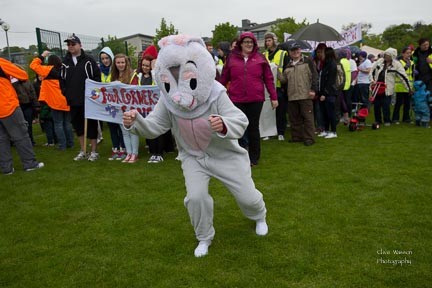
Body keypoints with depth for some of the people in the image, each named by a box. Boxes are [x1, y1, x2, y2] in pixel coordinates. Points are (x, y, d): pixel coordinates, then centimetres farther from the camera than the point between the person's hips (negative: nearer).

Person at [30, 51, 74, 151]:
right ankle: (70, 143, 17)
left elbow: (33, 65, -4)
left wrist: (42, 56, 3)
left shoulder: (49, 70, -6)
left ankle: (62, 145, 2)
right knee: (67, 123, 13)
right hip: (67, 101, 5)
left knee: (58, 124, 2)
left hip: (56, 102, -5)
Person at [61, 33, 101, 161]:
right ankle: (83, 151, 22)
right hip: (73, 100, 5)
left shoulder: (88, 60, -2)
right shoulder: (65, 62, 10)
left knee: (91, 125, 1)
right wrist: (65, 95, 3)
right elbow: (62, 80, 13)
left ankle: (94, 152, 12)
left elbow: (97, 77, -4)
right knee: (78, 125, 11)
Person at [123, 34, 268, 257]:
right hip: (193, 156, 2)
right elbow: (154, 126, -15)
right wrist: (135, 122, -37)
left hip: (226, 154, -2)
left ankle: (259, 216, 47)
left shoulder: (215, 94, -27)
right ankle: (204, 238, 16)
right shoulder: (168, 99, -15)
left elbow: (240, 122, -33)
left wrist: (224, 125, -56)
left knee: (247, 196, 7)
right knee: (195, 197, -16)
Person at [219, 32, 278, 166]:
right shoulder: (232, 58, 6)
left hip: (255, 100, 0)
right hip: (237, 100, 0)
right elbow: (224, 79, 7)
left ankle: (254, 158, 21)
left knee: (253, 128, 8)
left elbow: (269, 79, 5)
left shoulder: (260, 58, 5)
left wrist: (273, 97, 3)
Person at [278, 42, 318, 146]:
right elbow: (284, 80, 15)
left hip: (305, 95, -5)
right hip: (292, 96, 5)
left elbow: (314, 76, -1)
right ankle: (297, 136, 22)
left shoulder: (308, 61, 4)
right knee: (294, 118, 10)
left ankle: (309, 138, 1)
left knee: (307, 117, -4)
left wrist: (313, 89, -9)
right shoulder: (288, 65, 18)